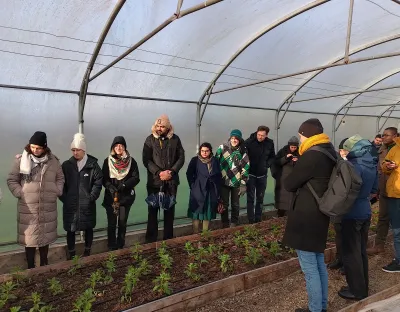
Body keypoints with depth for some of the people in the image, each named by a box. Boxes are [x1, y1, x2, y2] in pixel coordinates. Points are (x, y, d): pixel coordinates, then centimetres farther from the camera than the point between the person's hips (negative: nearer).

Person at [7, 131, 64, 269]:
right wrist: (20, 193, -9)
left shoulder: (53, 161, 0)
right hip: (28, 207, -2)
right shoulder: (21, 160, -5)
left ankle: (44, 265, 31)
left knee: (45, 236, 14)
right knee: (30, 238, 4)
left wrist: (57, 191, -1)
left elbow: (60, 178, 12)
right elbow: (11, 180, 2)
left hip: (48, 207, 2)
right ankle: (31, 267, 20)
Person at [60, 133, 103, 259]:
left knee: (88, 228, 12)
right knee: (70, 229, 8)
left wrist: (92, 197, -10)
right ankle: (71, 252, 26)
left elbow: (98, 182, -5)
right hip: (70, 204, 1)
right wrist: (64, 198, -4)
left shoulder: (92, 165, -5)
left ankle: (87, 251, 30)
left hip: (87, 204, -1)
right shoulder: (66, 165, 1)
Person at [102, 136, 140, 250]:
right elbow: (104, 178, -1)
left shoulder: (131, 161, 0)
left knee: (122, 223, 6)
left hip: (126, 196, 0)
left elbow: (136, 178, -5)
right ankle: (112, 248, 16)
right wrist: (110, 186, -20)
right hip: (111, 196, 0)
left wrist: (124, 185, -20)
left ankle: (120, 247, 22)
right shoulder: (107, 161, 2)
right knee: (112, 223, 2)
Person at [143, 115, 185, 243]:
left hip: (171, 180, 2)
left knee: (169, 209, 9)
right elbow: (146, 160, -6)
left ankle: (168, 238, 21)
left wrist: (172, 172, -12)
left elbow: (181, 157, 2)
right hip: (154, 180, -1)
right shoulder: (150, 139, -1)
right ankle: (151, 240, 12)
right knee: (153, 209, 2)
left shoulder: (175, 139, 3)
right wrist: (159, 173, -16)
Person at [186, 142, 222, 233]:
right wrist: (193, 187, -10)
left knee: (208, 212, 10)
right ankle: (195, 234, 8)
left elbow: (219, 176, 10)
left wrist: (218, 190, 5)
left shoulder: (214, 161, 6)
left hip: (211, 191, 4)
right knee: (197, 212, 0)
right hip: (198, 191, -3)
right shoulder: (195, 160, -3)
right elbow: (189, 174, -4)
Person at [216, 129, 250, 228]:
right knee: (224, 204, 7)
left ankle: (234, 224, 29)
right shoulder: (222, 148, -6)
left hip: (236, 182, 1)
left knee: (235, 204, 12)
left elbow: (245, 168, -2)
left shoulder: (243, 151, -4)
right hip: (224, 181, -1)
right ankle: (225, 225, 24)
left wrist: (243, 184, -5)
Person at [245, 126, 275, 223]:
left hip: (262, 174, 4)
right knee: (250, 198, 0)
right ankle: (251, 221, 5)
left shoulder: (270, 143, -4)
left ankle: (258, 220, 20)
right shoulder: (249, 142, -15)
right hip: (251, 174, -3)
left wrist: (267, 164, -5)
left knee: (260, 198, 10)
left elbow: (272, 157, 9)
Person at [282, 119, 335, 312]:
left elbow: (288, 184, -13)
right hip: (320, 215, 10)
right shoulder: (330, 152, 9)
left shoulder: (312, 155, -20)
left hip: (305, 217, -10)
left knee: (309, 267, 3)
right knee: (319, 263, 20)